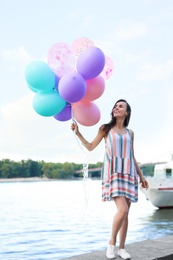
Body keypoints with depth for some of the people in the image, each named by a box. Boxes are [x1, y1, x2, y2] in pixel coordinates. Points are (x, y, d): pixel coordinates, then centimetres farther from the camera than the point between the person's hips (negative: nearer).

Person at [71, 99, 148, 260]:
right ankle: (112, 243, 1)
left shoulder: (130, 133, 14)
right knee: (122, 210, -19)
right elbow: (90, 147, 6)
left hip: (128, 174, 4)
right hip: (113, 173, -4)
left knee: (125, 213, 3)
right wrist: (77, 132, -5)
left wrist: (141, 176, 15)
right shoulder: (105, 129, 6)